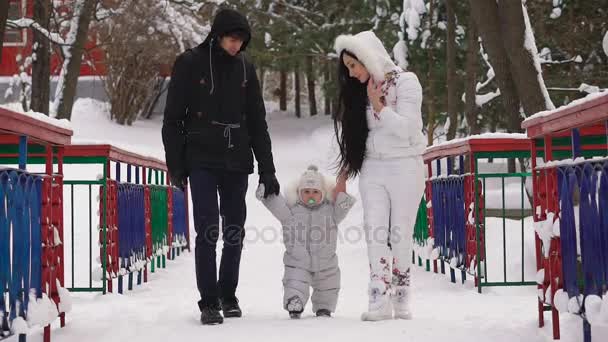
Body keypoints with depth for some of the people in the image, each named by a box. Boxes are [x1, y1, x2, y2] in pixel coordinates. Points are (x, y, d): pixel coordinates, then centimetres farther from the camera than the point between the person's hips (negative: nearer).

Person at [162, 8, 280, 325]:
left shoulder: (245, 68, 8)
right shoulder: (190, 64, -3)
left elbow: (257, 122, 12)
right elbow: (173, 119, -1)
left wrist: (267, 170, 8)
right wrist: (176, 165, -6)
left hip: (237, 162, 4)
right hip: (202, 161, -4)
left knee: (234, 232, 7)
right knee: (208, 230, -9)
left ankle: (228, 295, 22)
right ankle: (209, 302, -3)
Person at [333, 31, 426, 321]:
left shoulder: (405, 82, -6)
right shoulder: (359, 91, 11)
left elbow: (406, 129, -14)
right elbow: (353, 138, 16)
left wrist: (378, 104, -14)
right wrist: (343, 176, 13)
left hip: (405, 167, -4)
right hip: (372, 169, 4)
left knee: (401, 235, -2)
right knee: (375, 233, -7)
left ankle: (401, 300, 6)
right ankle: (379, 300, -12)